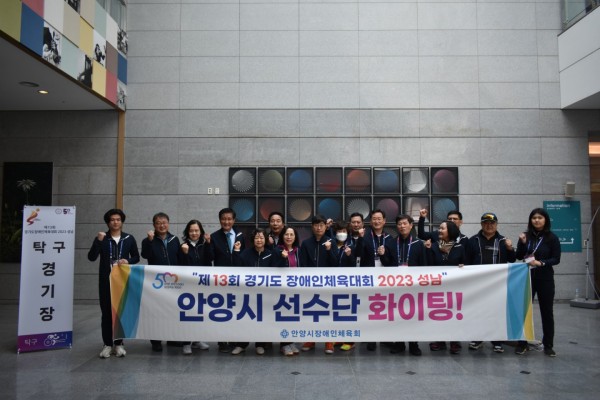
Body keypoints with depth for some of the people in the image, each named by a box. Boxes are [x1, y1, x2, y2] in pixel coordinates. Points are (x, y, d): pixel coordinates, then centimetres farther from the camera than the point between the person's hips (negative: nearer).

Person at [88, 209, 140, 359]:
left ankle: (119, 344, 15)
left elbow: (136, 257, 9)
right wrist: (98, 241, -20)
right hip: (106, 281, -1)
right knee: (106, 312, 2)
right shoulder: (102, 238, 2)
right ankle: (107, 344, 11)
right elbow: (91, 257, -8)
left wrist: (128, 260, -12)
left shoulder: (129, 239, 4)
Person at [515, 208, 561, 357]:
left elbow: (556, 259, -5)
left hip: (545, 278, -2)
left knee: (547, 311, 6)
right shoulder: (525, 236, 4)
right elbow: (519, 257, 1)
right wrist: (523, 243, -14)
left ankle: (548, 345, 16)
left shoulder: (552, 238, -3)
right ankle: (522, 343, 13)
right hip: (527, 277, 2)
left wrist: (541, 263, -20)